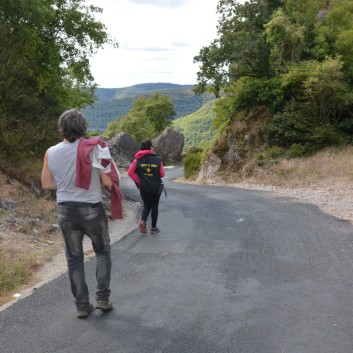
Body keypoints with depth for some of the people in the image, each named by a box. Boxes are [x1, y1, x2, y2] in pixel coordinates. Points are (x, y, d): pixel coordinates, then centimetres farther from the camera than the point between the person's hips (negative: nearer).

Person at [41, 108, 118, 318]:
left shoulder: (51, 153, -5)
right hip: (92, 210, -2)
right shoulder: (94, 149, -15)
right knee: (102, 252, 19)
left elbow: (46, 184, 5)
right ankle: (103, 298, 14)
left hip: (66, 211, 2)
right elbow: (109, 181, -15)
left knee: (74, 259, 14)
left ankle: (82, 306, 19)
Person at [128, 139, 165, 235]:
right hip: (156, 187, -1)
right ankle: (153, 228, 19)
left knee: (147, 206, 18)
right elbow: (162, 174, -4)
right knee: (154, 207, 13)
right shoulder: (157, 159, -8)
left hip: (143, 187, 2)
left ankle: (143, 221, -8)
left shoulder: (138, 159, -4)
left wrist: (138, 181, -3)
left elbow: (130, 172, -10)